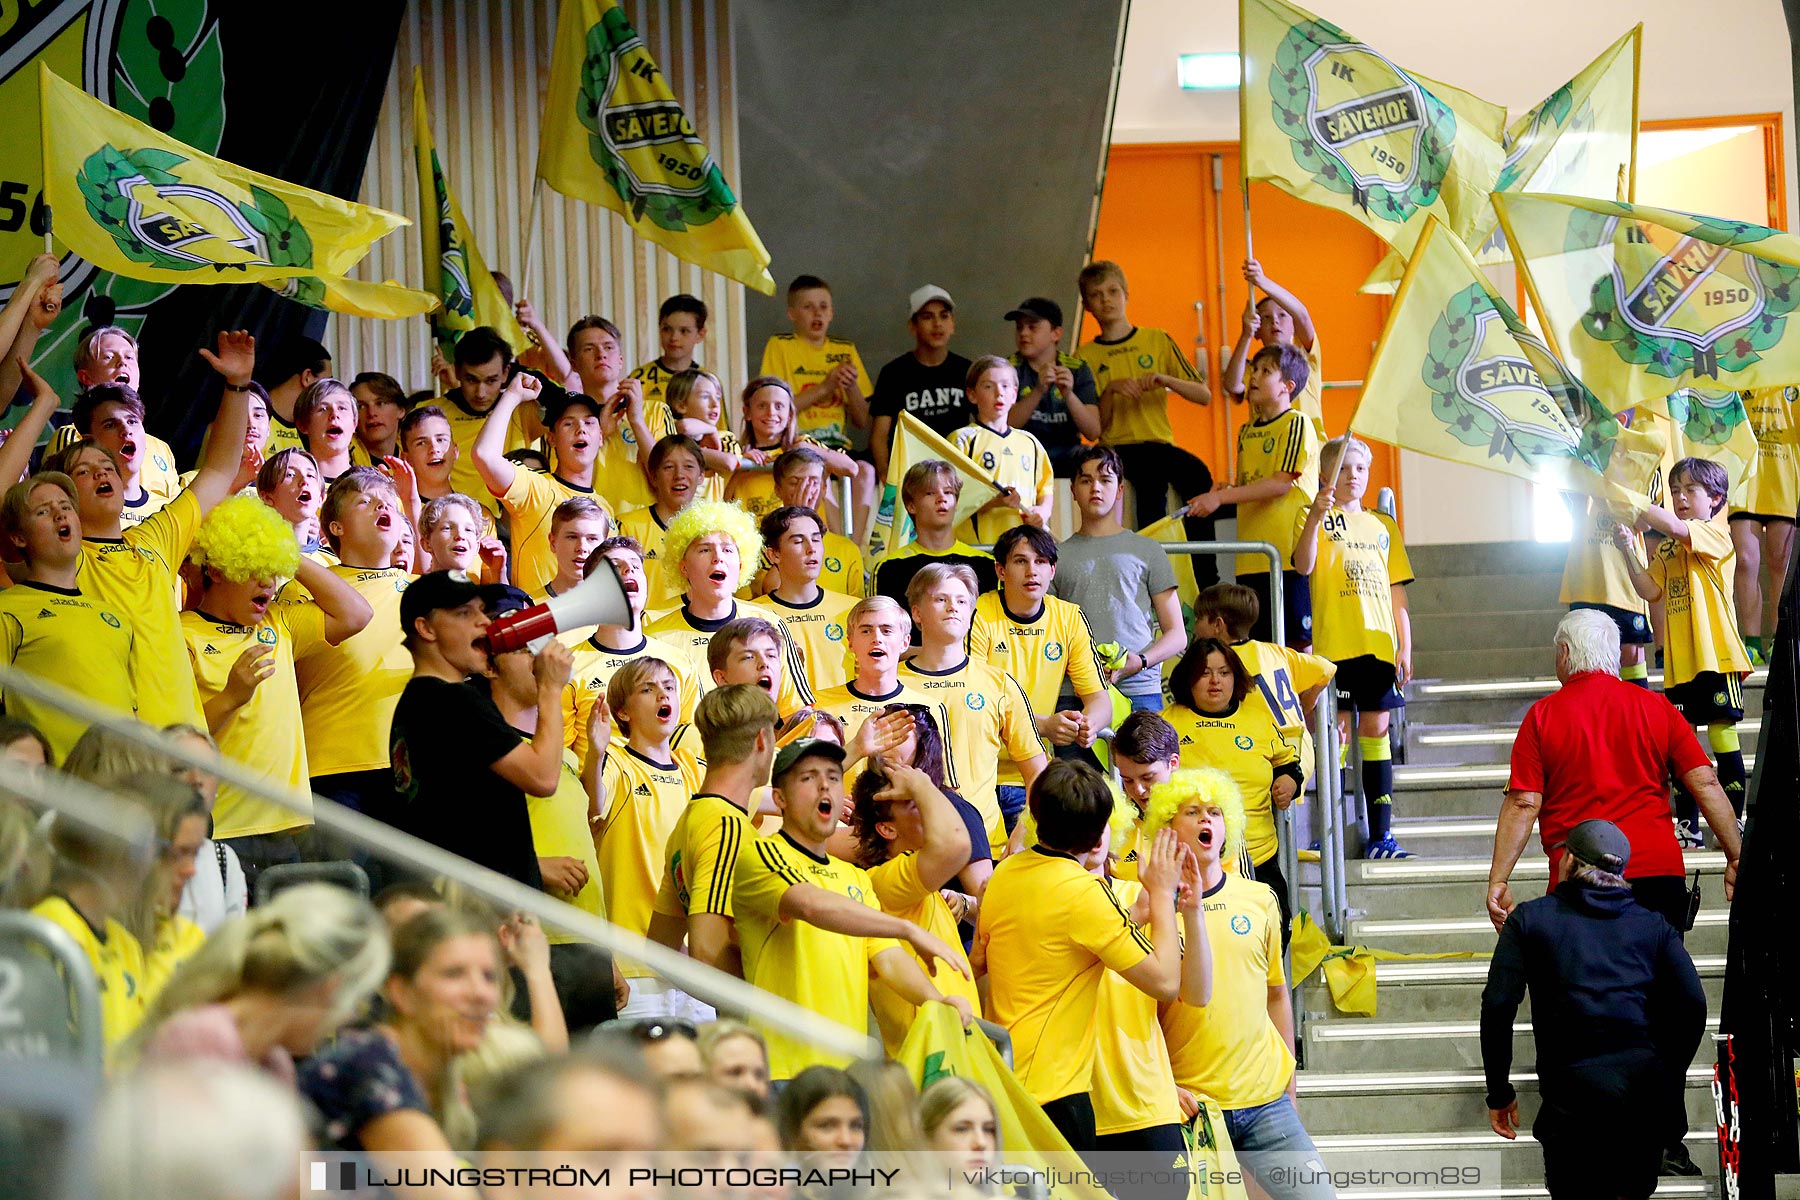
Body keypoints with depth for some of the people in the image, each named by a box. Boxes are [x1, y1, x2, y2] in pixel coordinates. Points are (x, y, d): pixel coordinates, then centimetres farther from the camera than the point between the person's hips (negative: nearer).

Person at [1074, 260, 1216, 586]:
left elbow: (1204, 395, 8)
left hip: (1159, 443, 2)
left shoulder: (1158, 342, 13)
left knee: (1198, 474, -31)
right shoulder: (1086, 357, 10)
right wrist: (1110, 391, -13)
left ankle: (1207, 579, -29)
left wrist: (1165, 380, -9)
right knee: (1152, 476, -36)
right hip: (1117, 448, -2)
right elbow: (1094, 428, 4)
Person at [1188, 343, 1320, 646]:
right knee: (1259, 641, 6)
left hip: (1289, 552, -7)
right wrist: (1222, 492, 2)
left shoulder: (1296, 424, -5)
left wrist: (1221, 498, -15)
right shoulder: (1247, 431, 17)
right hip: (1251, 559, 7)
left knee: (1298, 642, -6)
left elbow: (1281, 484, -13)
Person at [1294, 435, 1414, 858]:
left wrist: (1405, 647, 9)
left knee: (1375, 730, 3)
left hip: (1378, 645, 4)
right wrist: (1316, 517, -26)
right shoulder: (1315, 518, 5)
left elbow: (1397, 593, 17)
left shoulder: (1383, 526, 17)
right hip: (1334, 643, -3)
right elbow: (1304, 566, -14)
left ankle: (1381, 833, 5)